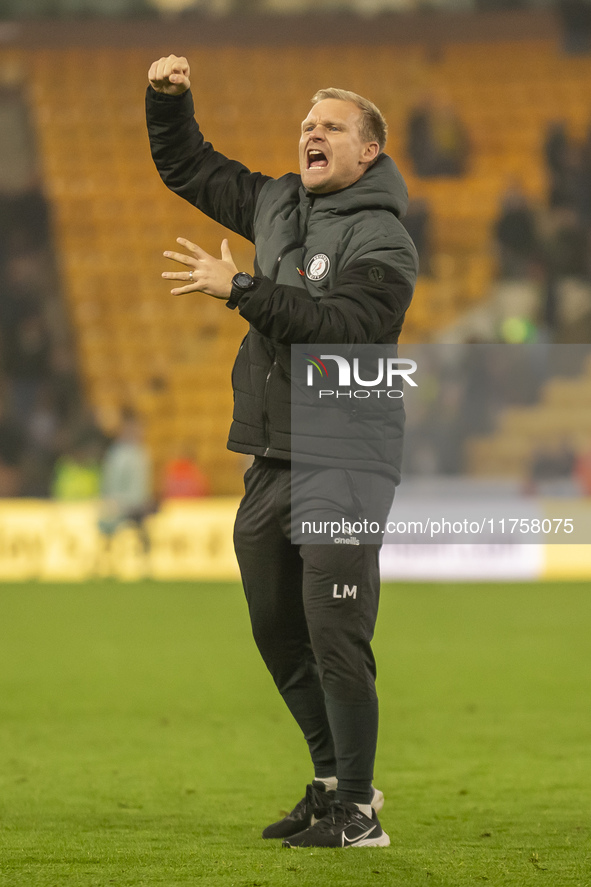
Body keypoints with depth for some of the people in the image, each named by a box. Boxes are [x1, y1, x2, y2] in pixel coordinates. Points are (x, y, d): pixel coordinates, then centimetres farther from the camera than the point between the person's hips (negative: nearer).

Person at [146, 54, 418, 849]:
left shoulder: (381, 240, -9)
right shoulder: (275, 204, 14)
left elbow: (342, 327, -24)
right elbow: (188, 168, 27)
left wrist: (241, 290, -26)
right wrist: (168, 99, 11)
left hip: (345, 464, -8)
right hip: (270, 461, 8)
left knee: (335, 635, -11)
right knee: (278, 631, 13)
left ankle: (357, 812, -7)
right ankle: (336, 780, 25)